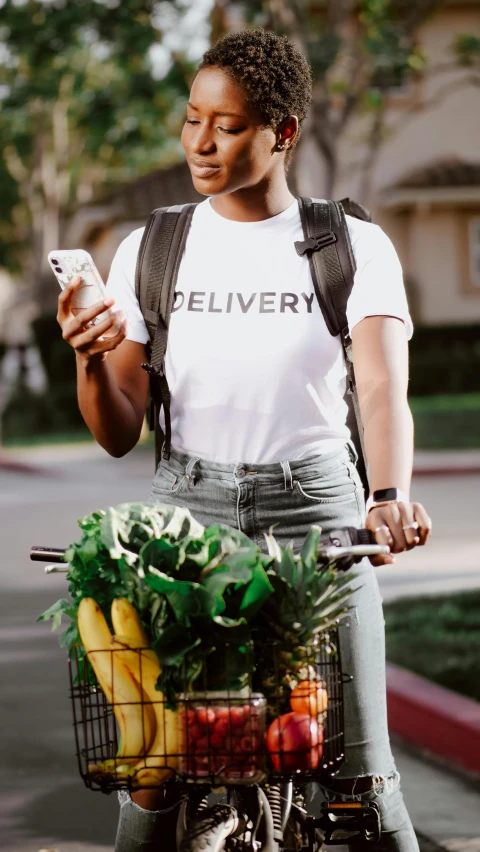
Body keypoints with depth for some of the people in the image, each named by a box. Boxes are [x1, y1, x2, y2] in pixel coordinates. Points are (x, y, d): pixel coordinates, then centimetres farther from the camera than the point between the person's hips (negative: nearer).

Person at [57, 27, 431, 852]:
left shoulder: (354, 247, -1)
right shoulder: (148, 251, 5)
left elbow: (384, 390, -16)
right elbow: (119, 435, 6)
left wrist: (391, 497, -35)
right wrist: (90, 362, -15)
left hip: (315, 512, -1)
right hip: (187, 511, 2)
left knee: (359, 775, -4)